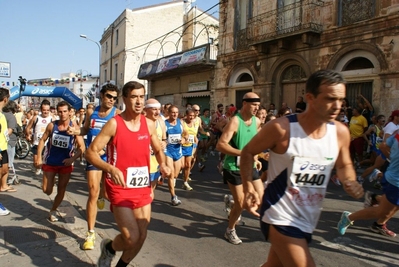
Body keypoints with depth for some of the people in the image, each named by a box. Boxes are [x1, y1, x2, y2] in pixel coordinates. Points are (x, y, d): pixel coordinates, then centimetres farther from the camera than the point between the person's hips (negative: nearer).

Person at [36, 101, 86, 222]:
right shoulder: (52, 125, -9)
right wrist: (38, 157, -1)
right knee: (47, 190, 4)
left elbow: (82, 146, -13)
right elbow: (42, 140, 3)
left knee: (61, 190, 8)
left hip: (66, 163, -1)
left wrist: (72, 159, -26)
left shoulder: (74, 127, -13)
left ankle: (53, 211, 30)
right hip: (50, 162, 1)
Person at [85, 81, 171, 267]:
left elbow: (158, 150, 16)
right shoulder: (114, 123, -12)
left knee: (141, 236, 11)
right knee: (131, 237, -10)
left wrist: (162, 164, -6)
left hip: (143, 188, 5)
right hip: (120, 188, -5)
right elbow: (91, 152, -13)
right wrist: (110, 169, -30)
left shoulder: (149, 124, 2)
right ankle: (108, 248, 26)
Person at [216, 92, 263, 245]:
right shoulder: (235, 121, -20)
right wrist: (243, 153, -33)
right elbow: (220, 145, -28)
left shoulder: (257, 122, 1)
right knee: (240, 203, -1)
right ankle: (230, 231, 25)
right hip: (234, 167, -6)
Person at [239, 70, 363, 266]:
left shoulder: (341, 132, -5)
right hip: (281, 217, -6)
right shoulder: (281, 128, -20)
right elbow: (248, 152, -7)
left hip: (308, 220, 6)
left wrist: (350, 182, -8)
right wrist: (248, 188, -17)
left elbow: (344, 165, 14)